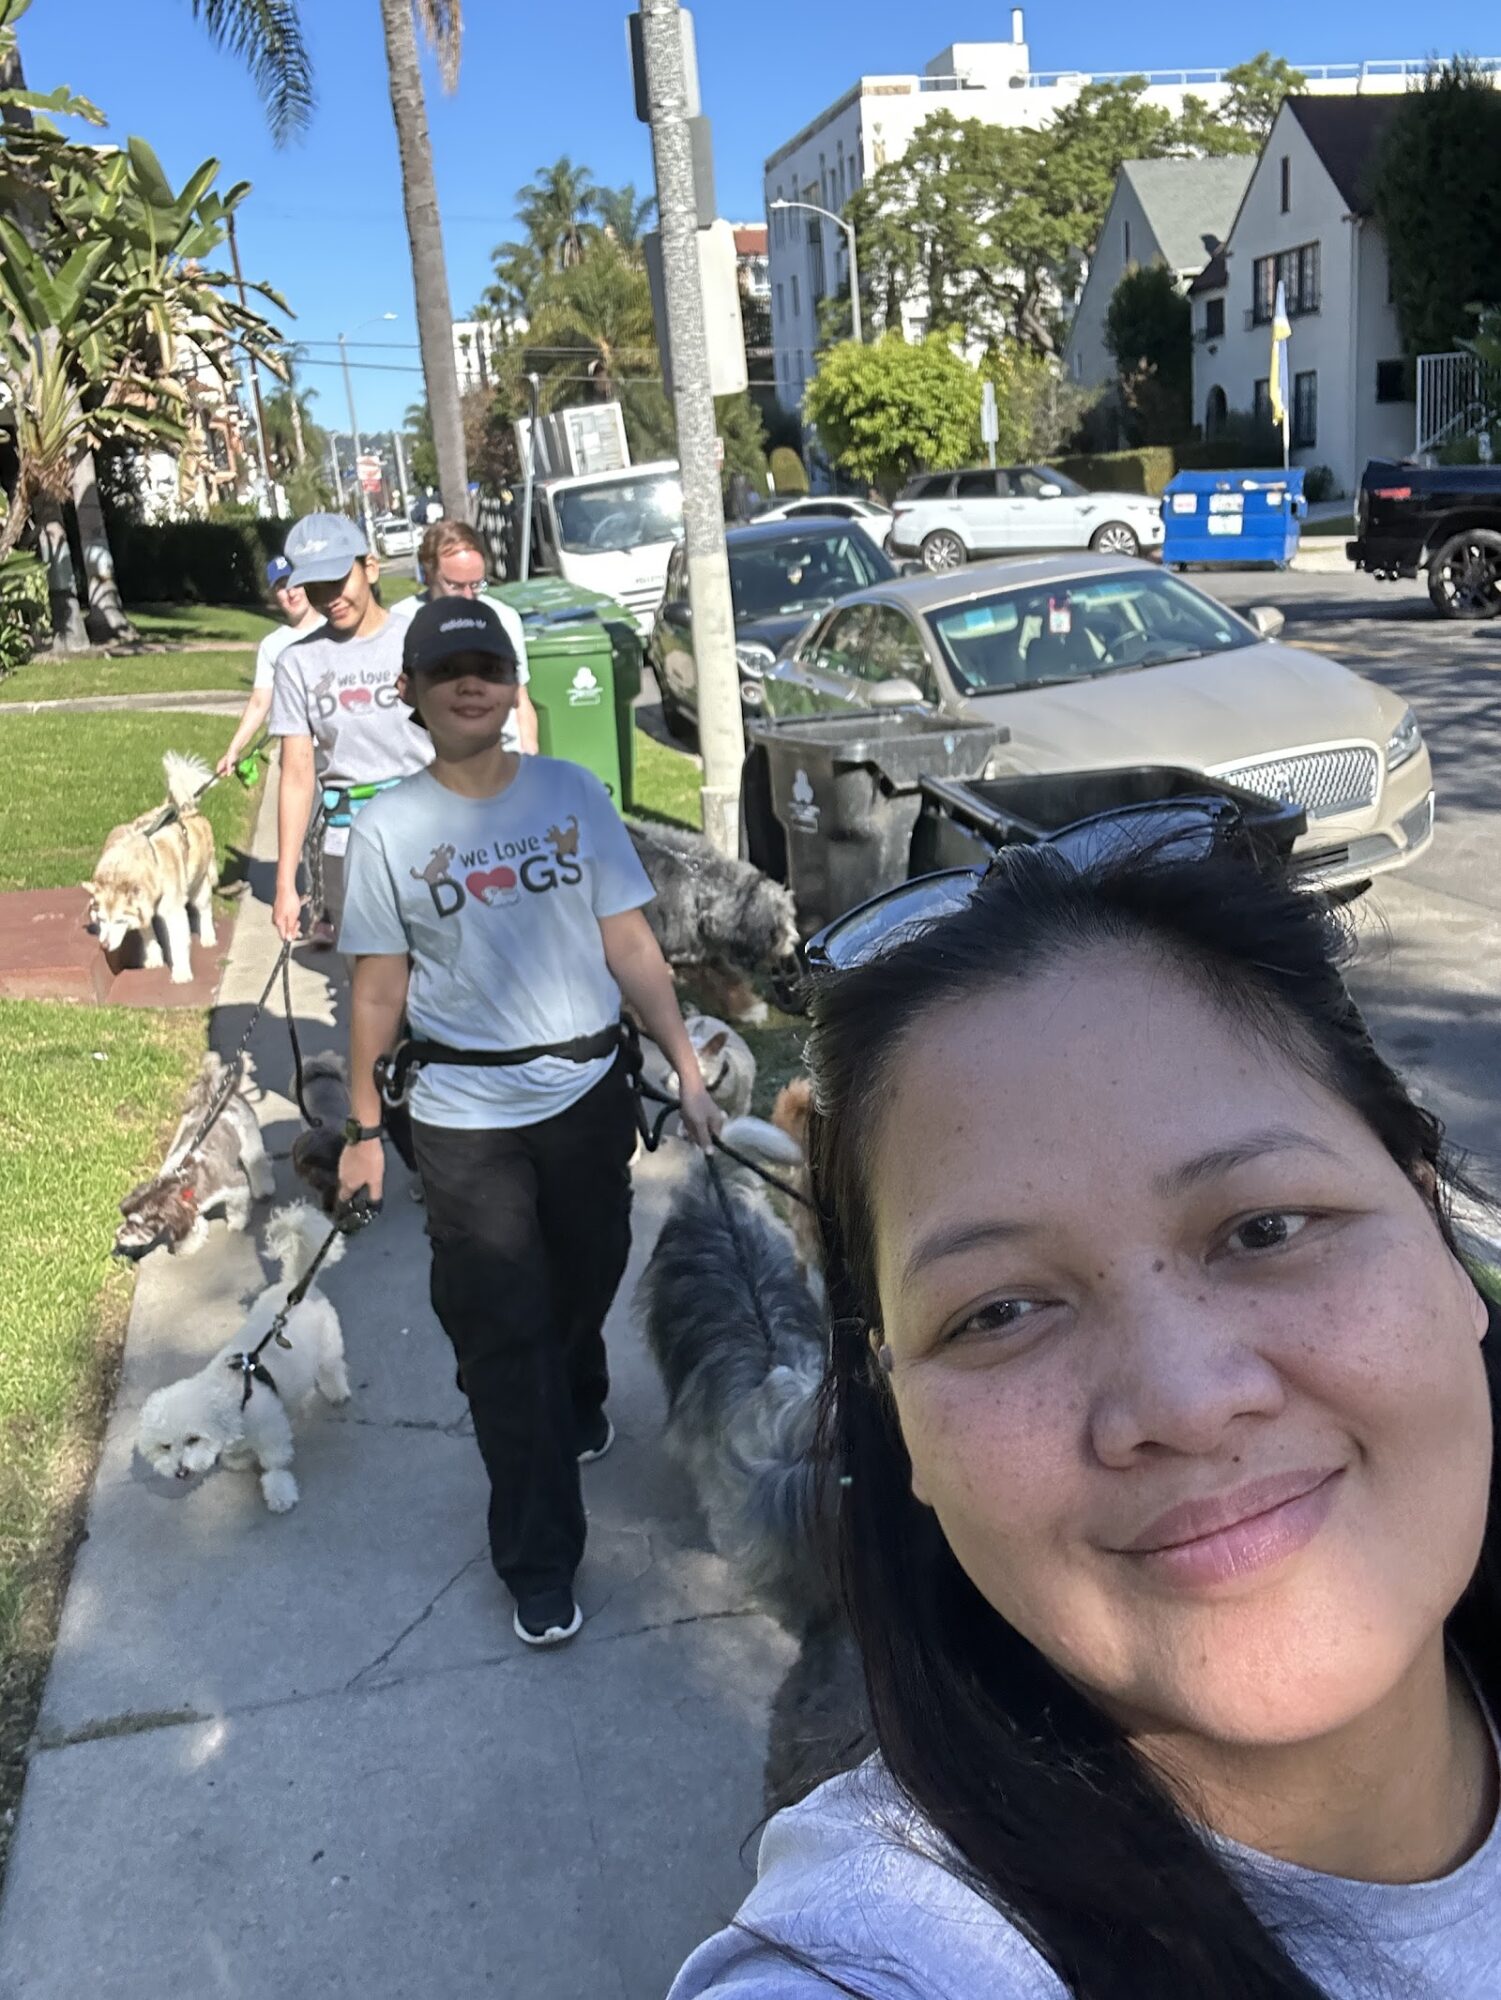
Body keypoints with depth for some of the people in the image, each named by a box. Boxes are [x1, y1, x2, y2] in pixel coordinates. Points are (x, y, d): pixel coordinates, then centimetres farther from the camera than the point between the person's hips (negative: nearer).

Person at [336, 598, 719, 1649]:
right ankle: (540, 1564, 17)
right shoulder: (389, 827, -6)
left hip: (588, 1095, 2)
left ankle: (577, 1410, 55)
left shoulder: (573, 793, -3)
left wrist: (688, 1070, -3)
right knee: (501, 1337, 2)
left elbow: (629, 943, -1)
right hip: (465, 1118, -2)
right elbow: (380, 983, -2)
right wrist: (365, 1127, -1)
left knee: (586, 1286, 21)